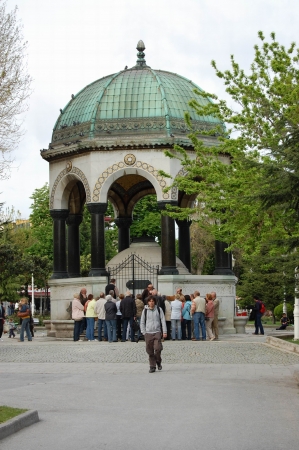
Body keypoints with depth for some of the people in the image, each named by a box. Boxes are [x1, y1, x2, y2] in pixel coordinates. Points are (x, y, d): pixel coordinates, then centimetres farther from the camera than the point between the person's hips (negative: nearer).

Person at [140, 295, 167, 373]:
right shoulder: (145, 310, 7)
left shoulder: (159, 310, 7)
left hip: (157, 332, -1)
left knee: (157, 348, -13)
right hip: (148, 333, 1)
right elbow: (142, 322, 12)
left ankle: (158, 362, 13)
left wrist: (164, 331, -1)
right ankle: (152, 366, 8)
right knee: (150, 351, -1)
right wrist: (144, 332, 2)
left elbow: (163, 321, 6)